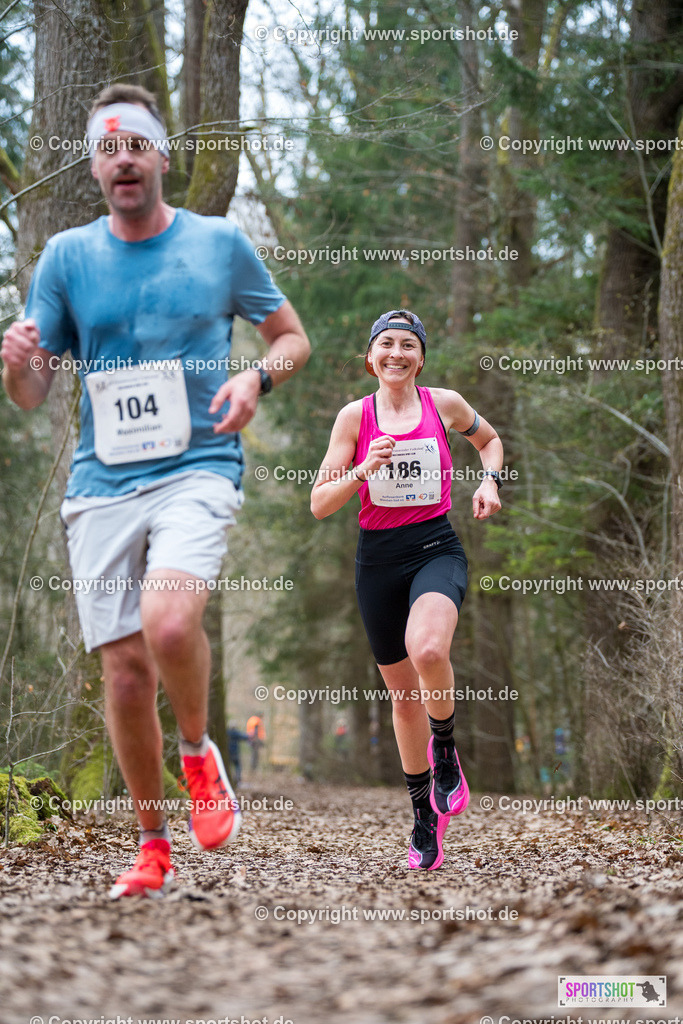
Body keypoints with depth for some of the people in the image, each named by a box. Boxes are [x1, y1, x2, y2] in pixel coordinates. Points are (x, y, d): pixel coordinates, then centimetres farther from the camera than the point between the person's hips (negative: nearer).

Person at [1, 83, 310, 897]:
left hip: (198, 469, -2)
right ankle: (152, 844, 19)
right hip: (101, 486, 2)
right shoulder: (67, 256, 7)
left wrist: (256, 378, -6)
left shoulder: (220, 242, 5)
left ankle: (199, 751, 3)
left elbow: (292, 336, 16)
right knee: (124, 673, 0)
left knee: (168, 623, -28)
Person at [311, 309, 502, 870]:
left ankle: (445, 751, -3)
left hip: (437, 548, -2)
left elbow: (490, 438, 24)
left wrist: (490, 481, 5)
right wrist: (364, 470, -16)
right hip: (378, 556, 2)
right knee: (402, 692, 8)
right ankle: (425, 815, 25)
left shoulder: (445, 403, 3)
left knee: (428, 650, -33)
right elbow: (319, 504, 0)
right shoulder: (355, 415, 2)